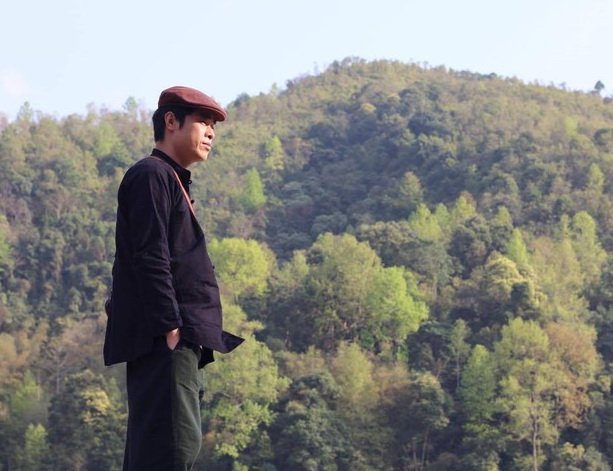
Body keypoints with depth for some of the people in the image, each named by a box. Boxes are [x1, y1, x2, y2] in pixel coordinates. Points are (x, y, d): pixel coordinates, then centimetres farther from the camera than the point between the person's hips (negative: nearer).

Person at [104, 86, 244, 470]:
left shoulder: (171, 180, 25)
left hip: (180, 342, 11)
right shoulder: (151, 175, -6)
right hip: (165, 341, -11)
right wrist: (170, 327, -20)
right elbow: (149, 258, -16)